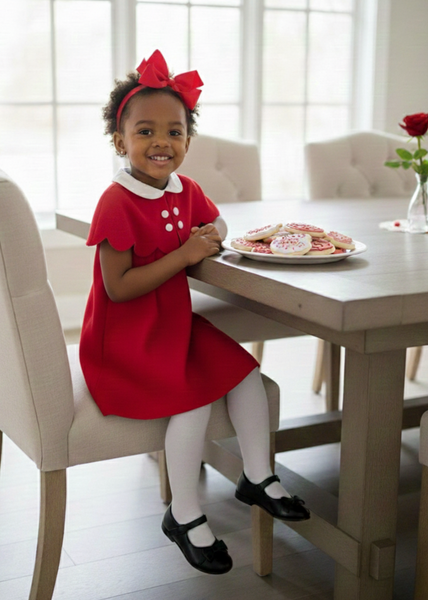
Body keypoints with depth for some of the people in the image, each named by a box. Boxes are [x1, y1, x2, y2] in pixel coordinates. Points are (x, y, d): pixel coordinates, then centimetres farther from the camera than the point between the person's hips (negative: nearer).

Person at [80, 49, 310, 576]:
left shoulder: (186, 191, 4)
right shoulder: (117, 204, -21)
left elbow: (216, 224, 22)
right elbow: (118, 287, -24)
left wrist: (211, 236, -3)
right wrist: (183, 255, -27)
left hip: (174, 322, 8)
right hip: (122, 339, -8)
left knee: (243, 370, 0)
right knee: (193, 396, -22)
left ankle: (258, 477, 18)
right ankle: (184, 517, -3)